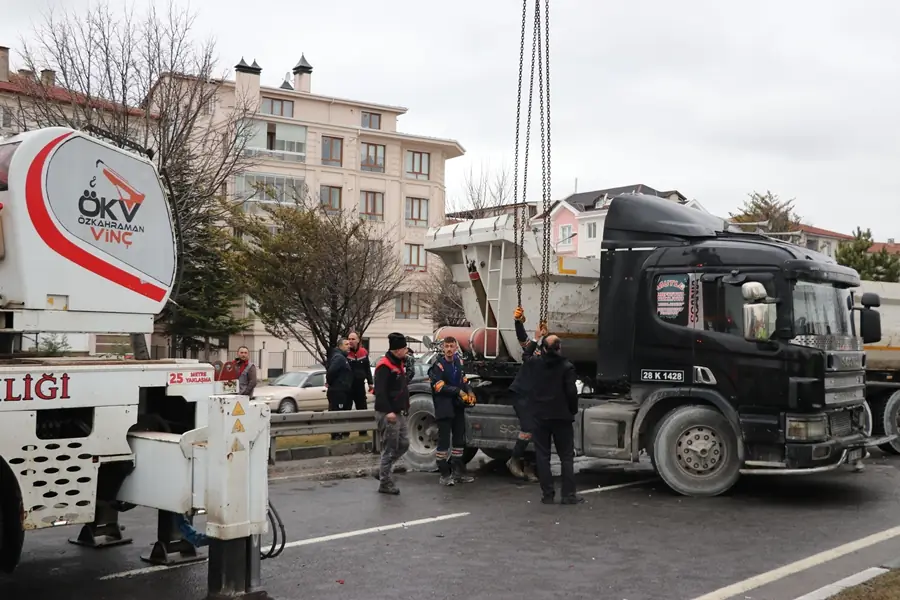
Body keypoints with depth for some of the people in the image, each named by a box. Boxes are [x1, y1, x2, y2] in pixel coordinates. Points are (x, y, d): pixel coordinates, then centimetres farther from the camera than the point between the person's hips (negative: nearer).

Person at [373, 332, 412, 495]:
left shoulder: (399, 363, 14)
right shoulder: (384, 366, -16)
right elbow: (380, 391, -23)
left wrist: (405, 407, 18)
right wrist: (388, 411, -27)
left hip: (399, 413, 9)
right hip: (387, 414, -9)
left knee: (403, 444, 13)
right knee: (390, 448, -3)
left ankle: (383, 471, 26)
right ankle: (385, 483, 5)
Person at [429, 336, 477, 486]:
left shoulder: (458, 362, 10)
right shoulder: (438, 365, -12)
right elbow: (440, 387, -19)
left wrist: (469, 391, 0)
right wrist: (459, 392, -22)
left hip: (458, 407, 7)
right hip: (444, 408, -7)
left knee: (459, 440, 14)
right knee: (444, 440, -6)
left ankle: (458, 472, 24)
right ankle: (444, 474, 1)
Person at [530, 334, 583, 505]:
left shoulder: (533, 364, 0)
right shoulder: (566, 367, -11)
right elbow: (572, 392, -13)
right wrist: (573, 411, 3)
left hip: (539, 416, 2)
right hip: (561, 416, -2)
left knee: (543, 456, 6)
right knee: (566, 457, 6)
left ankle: (547, 494, 6)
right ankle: (568, 494, 3)